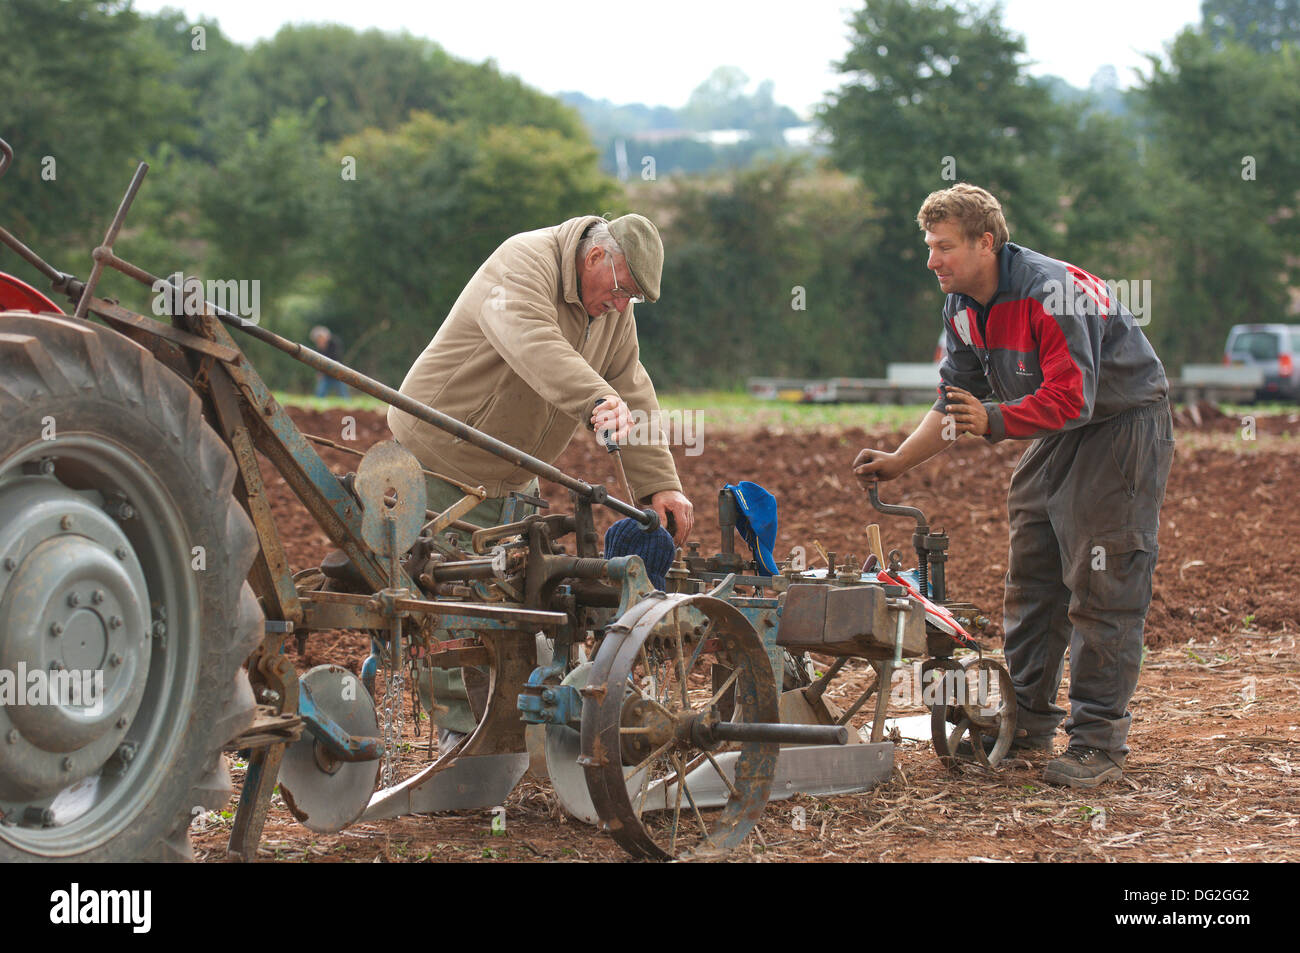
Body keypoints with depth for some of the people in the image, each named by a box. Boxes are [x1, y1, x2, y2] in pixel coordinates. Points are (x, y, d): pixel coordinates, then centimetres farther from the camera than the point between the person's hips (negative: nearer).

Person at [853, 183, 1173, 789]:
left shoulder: (1051, 292, -27)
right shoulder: (963, 309, 1)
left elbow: (1070, 398, -34)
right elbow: (958, 401, 9)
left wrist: (995, 422, -43)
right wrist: (899, 462, 1)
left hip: (1123, 426, -9)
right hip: (1057, 437, 9)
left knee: (1100, 588, -11)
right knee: (1030, 577, 10)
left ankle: (1098, 742, -8)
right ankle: (1029, 720, 20)